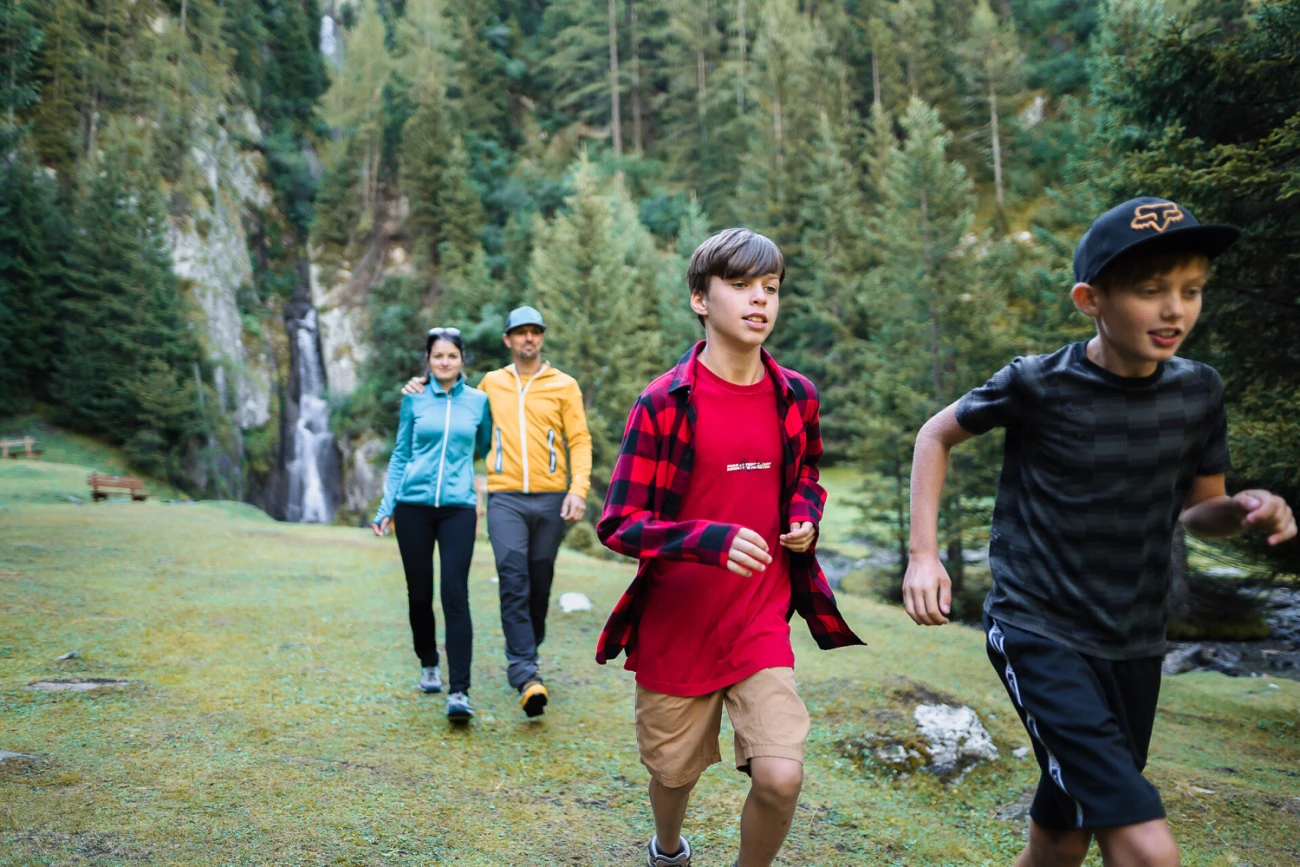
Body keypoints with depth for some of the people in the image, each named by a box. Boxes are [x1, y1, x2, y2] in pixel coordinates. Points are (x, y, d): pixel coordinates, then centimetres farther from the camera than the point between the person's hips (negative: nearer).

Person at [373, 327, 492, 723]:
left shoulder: (478, 401, 5)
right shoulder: (415, 400, 6)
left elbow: (487, 453, 15)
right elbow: (400, 455, 9)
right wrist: (386, 507, 5)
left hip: (459, 508, -1)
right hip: (414, 507, 1)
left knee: (455, 595, -12)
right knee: (419, 593, 9)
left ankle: (460, 692, -12)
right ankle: (428, 665, 33)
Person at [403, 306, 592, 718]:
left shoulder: (564, 385, 7)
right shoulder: (492, 383, 13)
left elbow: (580, 441, 4)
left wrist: (578, 488, -10)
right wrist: (428, 392, 14)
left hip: (550, 499, 0)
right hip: (506, 498, 0)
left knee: (540, 585, 8)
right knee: (513, 582, -14)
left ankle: (528, 653, 28)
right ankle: (526, 675, -16)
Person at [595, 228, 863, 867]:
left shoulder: (796, 397, 0)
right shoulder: (664, 402, -12)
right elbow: (618, 523, -14)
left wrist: (806, 518, -3)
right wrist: (712, 540, -30)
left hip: (761, 624, 2)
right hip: (674, 629, -2)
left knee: (780, 777, -12)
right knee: (673, 772, 15)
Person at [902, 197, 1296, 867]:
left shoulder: (1200, 392, 0)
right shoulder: (1038, 385, -13)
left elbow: (1197, 510, 12)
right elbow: (937, 435, 2)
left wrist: (1245, 511, -12)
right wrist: (923, 553, -6)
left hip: (1133, 647, 5)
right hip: (1040, 635, -5)